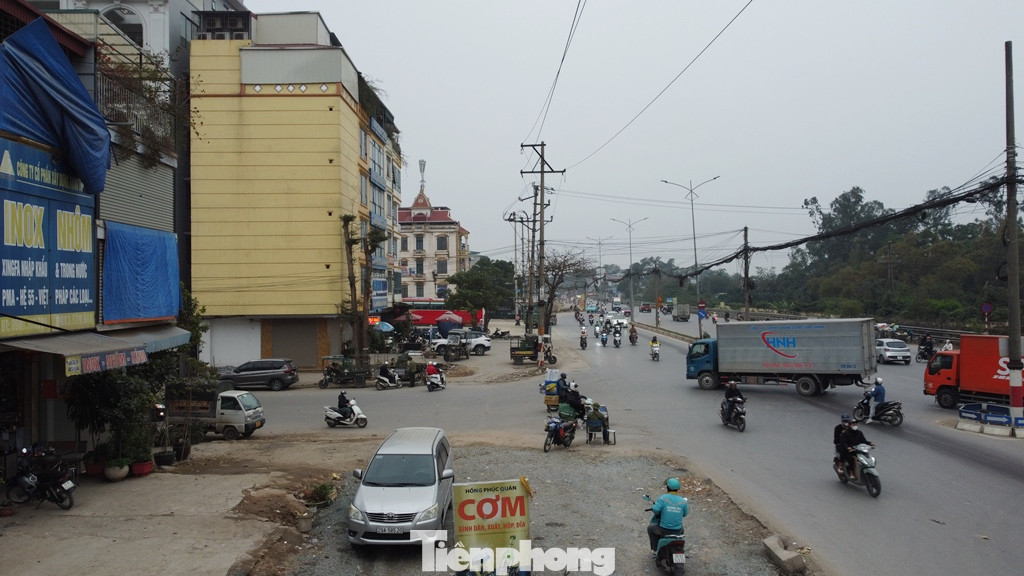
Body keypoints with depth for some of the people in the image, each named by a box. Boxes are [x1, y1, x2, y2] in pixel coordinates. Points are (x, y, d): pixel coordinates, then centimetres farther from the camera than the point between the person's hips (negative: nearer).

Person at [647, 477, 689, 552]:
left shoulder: (663, 498, -14)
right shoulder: (683, 501, -4)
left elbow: (655, 509, -23)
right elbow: (685, 514, 6)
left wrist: (657, 514, 0)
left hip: (663, 530, -3)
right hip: (677, 531, 3)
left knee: (650, 527, 28)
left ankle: (654, 548, 29)